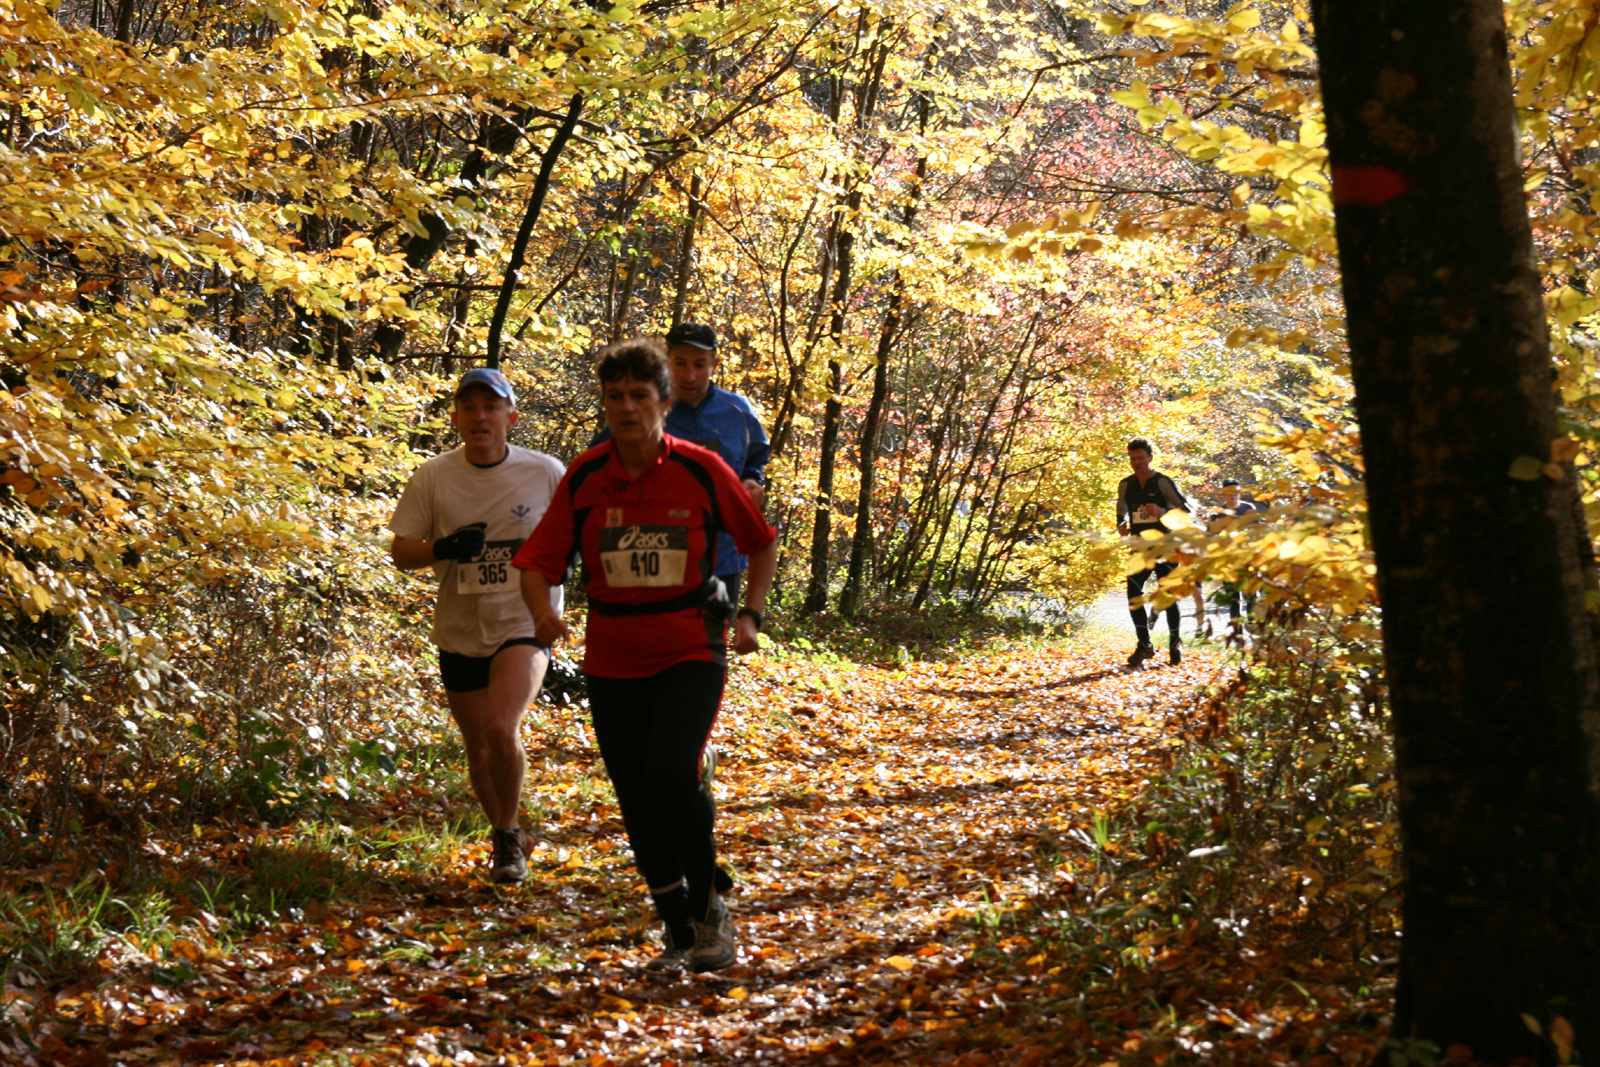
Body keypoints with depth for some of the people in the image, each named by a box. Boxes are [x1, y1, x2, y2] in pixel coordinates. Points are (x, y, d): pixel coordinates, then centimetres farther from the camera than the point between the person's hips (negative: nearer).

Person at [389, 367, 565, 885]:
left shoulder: (546, 473, -6)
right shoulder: (433, 477, -3)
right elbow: (400, 551, -1)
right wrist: (443, 548, -21)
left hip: (524, 623, -3)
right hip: (460, 631, 3)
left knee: (501, 730, -23)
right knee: (478, 749, 13)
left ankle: (508, 836, -1)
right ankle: (503, 835, 38)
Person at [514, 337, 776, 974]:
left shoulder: (701, 470, -6)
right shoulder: (583, 478, -2)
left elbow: (762, 543, 8)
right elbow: (537, 561, 0)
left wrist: (750, 616, -1)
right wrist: (543, 613, -20)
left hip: (691, 652, -3)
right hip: (612, 661, 3)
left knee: (671, 774, -22)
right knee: (638, 804, 6)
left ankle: (708, 908, 1)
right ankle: (680, 935, 22)